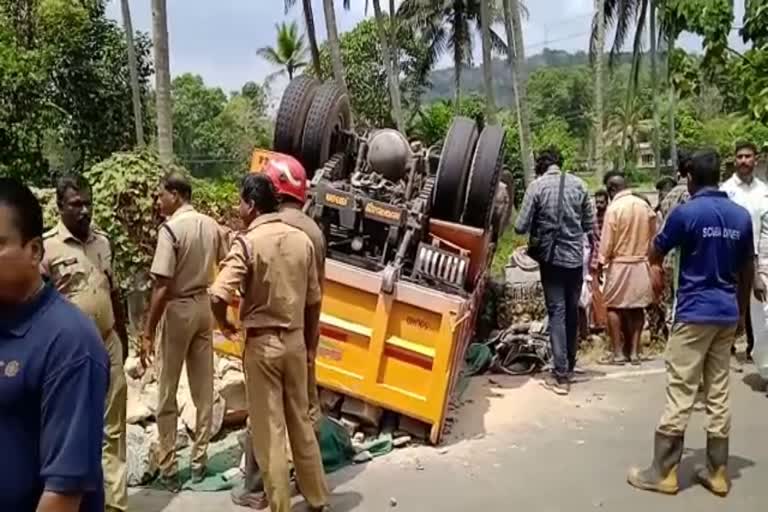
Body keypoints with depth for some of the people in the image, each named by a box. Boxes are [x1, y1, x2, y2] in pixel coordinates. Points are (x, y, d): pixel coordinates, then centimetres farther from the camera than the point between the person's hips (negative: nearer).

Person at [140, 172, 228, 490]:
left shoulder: (170, 229, -18)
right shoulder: (211, 225, 2)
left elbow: (162, 288, -21)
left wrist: (148, 333, -16)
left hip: (177, 310, -6)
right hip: (203, 306, 6)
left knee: (167, 394, 6)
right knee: (203, 389, 13)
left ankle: (168, 468, 13)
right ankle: (199, 459, 24)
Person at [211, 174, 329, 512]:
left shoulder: (248, 243, -15)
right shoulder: (302, 240, 1)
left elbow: (218, 296, -24)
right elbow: (313, 300, 7)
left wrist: (224, 324, -3)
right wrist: (311, 344, 17)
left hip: (262, 343, -5)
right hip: (295, 340, 5)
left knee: (268, 429, 6)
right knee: (301, 421, 17)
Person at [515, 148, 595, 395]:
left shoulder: (536, 186, -7)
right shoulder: (579, 184, 1)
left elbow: (520, 227, -8)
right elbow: (590, 224, 6)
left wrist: (538, 227, 14)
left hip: (551, 256, -3)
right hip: (575, 256, 3)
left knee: (557, 312, 0)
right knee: (572, 311, 15)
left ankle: (561, 374, -3)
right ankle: (570, 366, 28)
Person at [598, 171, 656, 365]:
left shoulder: (614, 208, -14)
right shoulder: (644, 205, 3)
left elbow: (607, 241, -13)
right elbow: (653, 236, 8)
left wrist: (600, 264, -4)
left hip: (619, 264, -5)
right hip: (641, 264, 5)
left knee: (613, 307, 5)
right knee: (637, 307, 11)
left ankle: (618, 353, 4)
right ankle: (634, 351, 13)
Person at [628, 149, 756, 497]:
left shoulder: (686, 212, -10)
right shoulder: (741, 216, 6)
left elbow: (655, 252, 4)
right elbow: (747, 270, 13)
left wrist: (656, 265, 27)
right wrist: (742, 311, 24)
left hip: (694, 313, -6)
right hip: (727, 314, 6)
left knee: (680, 394, -2)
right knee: (719, 394, 11)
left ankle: (663, 472, 4)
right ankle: (717, 472, 18)